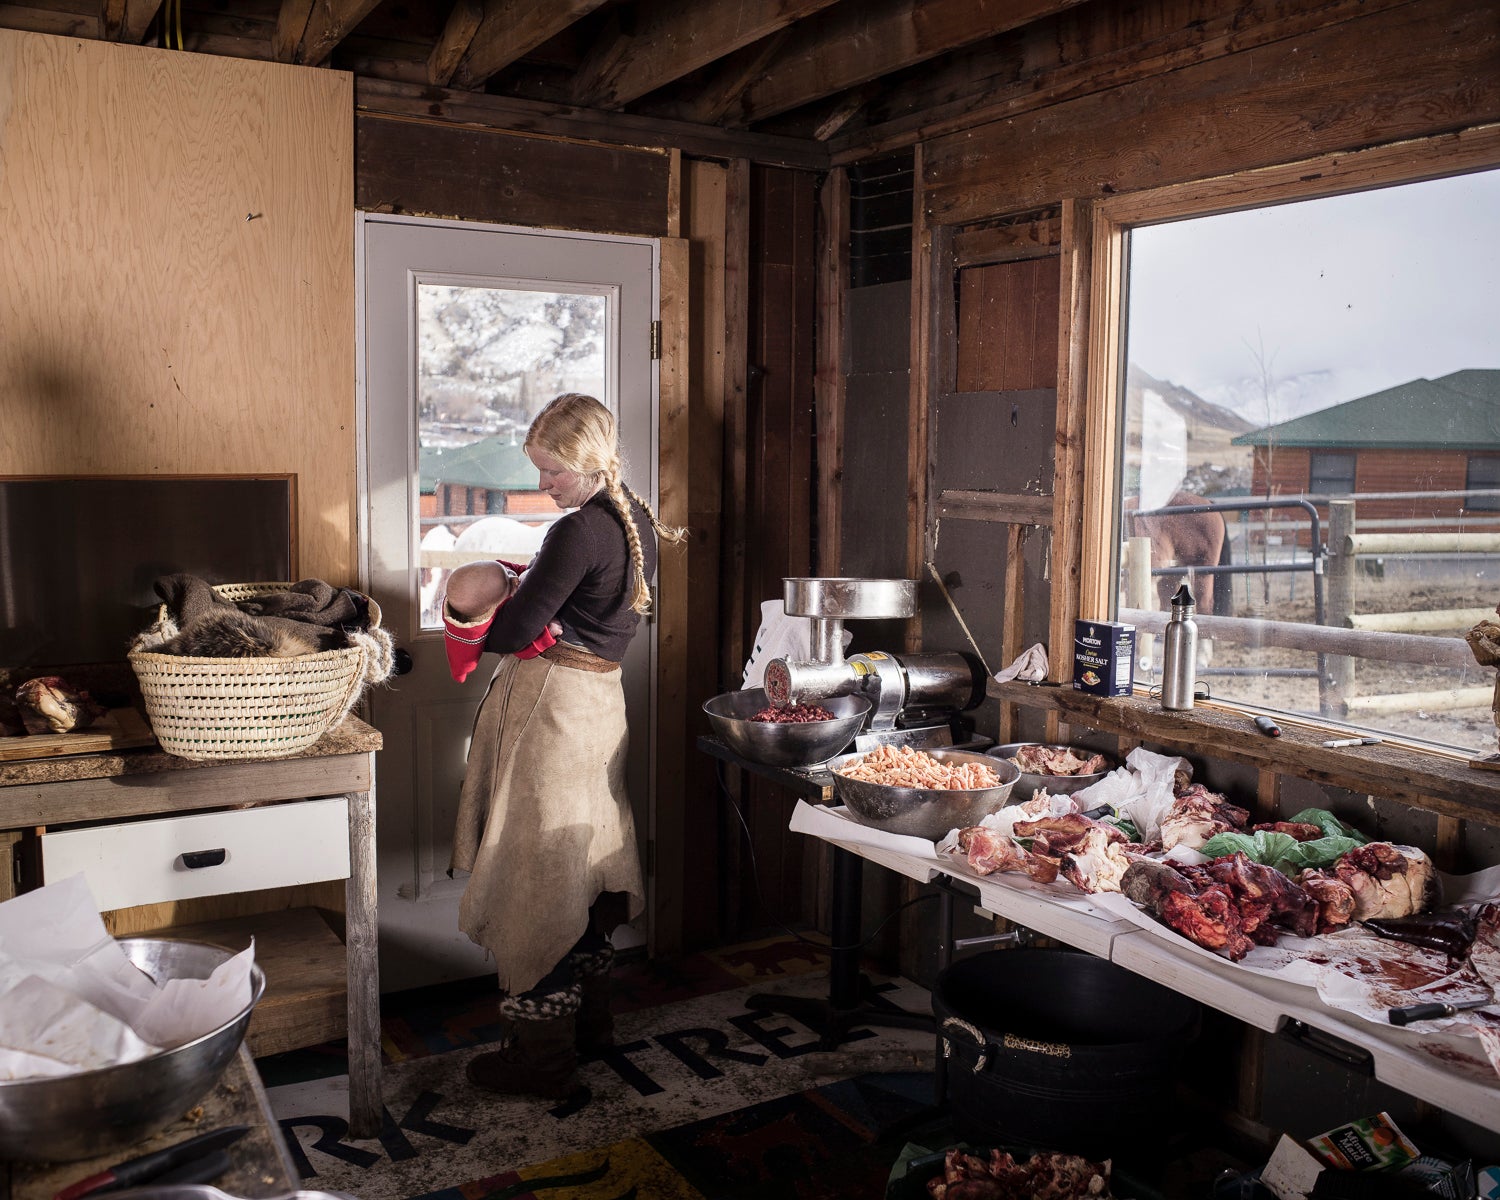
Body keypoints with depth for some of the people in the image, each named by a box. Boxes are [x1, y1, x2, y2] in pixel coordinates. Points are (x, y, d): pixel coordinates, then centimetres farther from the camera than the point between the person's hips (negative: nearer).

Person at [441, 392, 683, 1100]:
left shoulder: (580, 531, -20)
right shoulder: (639, 522, 9)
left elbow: (515, 634, -19)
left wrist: (470, 620, 0)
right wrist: (512, 583, 5)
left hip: (550, 705, -9)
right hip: (600, 697, 9)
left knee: (537, 879, 1)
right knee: (582, 867, 19)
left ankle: (541, 1057, 12)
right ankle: (590, 1018, 33)